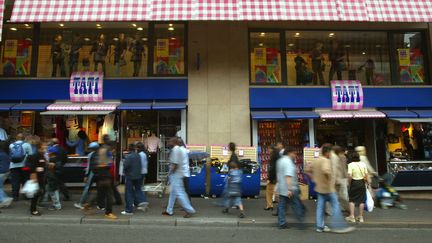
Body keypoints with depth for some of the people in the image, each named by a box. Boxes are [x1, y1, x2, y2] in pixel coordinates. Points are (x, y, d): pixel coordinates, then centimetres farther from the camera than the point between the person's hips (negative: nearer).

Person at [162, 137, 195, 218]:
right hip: (176, 174, 10)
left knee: (179, 193, -8)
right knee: (172, 193, 16)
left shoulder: (175, 150, -16)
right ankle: (169, 210, 25)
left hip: (175, 174, -10)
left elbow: (175, 164, -22)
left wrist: (171, 172, -10)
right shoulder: (179, 149, 14)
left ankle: (190, 210, -5)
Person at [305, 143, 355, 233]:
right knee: (335, 206, 0)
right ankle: (338, 226, 2)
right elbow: (326, 170, -37)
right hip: (328, 188, -8)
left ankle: (320, 226, 16)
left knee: (320, 207, 10)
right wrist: (330, 178, -21)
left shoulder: (316, 161, 9)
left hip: (319, 187, 8)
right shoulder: (326, 161, -16)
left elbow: (308, 169, 17)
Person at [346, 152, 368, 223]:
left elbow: (350, 176, -18)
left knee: (352, 200, 7)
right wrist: (366, 182, 12)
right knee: (361, 200, 10)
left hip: (354, 183, -3)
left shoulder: (351, 164, -11)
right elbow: (366, 175, -1)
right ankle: (360, 217, 17)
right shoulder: (363, 164, 0)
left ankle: (352, 216, 6)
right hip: (362, 182, 3)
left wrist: (349, 183, -4)